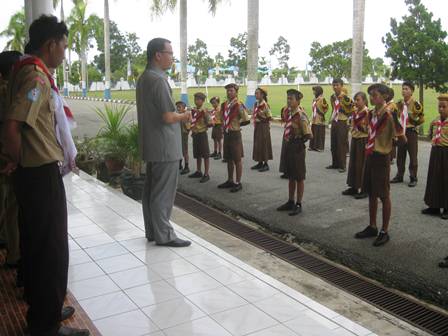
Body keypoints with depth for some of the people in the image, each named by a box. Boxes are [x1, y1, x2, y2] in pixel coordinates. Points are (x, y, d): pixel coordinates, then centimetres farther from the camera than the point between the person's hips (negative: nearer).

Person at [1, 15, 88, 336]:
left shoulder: (28, 71, 13)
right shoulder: (36, 76, -18)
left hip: (34, 172, 10)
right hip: (42, 173, -10)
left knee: (36, 244, 18)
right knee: (52, 248, 0)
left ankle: (41, 308, 34)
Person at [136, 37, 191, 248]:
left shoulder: (144, 78, 12)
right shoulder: (158, 80, -18)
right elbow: (168, 117, -22)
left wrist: (177, 114, 13)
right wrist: (184, 116, -4)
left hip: (151, 145, 10)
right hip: (164, 146, -10)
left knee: (151, 189, 14)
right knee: (163, 192, -2)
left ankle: (152, 231, 24)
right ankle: (163, 235, 7)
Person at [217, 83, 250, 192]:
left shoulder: (239, 105, -14)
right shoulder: (224, 105, 7)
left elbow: (246, 120, -16)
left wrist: (237, 124, -4)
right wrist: (225, 125, 8)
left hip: (235, 134, -7)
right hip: (226, 133, 7)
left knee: (237, 160, 2)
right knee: (228, 159, 15)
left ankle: (238, 183, 10)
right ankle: (230, 181, 27)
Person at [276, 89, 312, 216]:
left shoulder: (301, 115, -18)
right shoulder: (289, 112, 6)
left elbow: (308, 135, -21)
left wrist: (299, 142, -8)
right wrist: (288, 140, 12)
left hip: (297, 148, -8)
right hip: (288, 146, 8)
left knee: (299, 178, 3)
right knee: (291, 177, 17)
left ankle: (298, 204, 12)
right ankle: (291, 202, 28)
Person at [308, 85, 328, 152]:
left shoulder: (322, 99, -12)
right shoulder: (314, 99, 13)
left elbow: (326, 107, -15)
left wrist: (322, 113, -8)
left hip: (320, 119, -8)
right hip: (314, 119, 8)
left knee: (320, 134, -3)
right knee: (313, 133, 9)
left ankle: (320, 147, 2)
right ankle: (313, 146, 16)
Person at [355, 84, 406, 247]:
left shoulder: (389, 115, -16)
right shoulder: (371, 113, 7)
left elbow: (402, 140, -18)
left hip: (381, 157, -8)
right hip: (369, 155, 8)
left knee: (383, 196, 3)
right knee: (371, 194, 16)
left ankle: (384, 232, 14)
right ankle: (372, 227, 29)